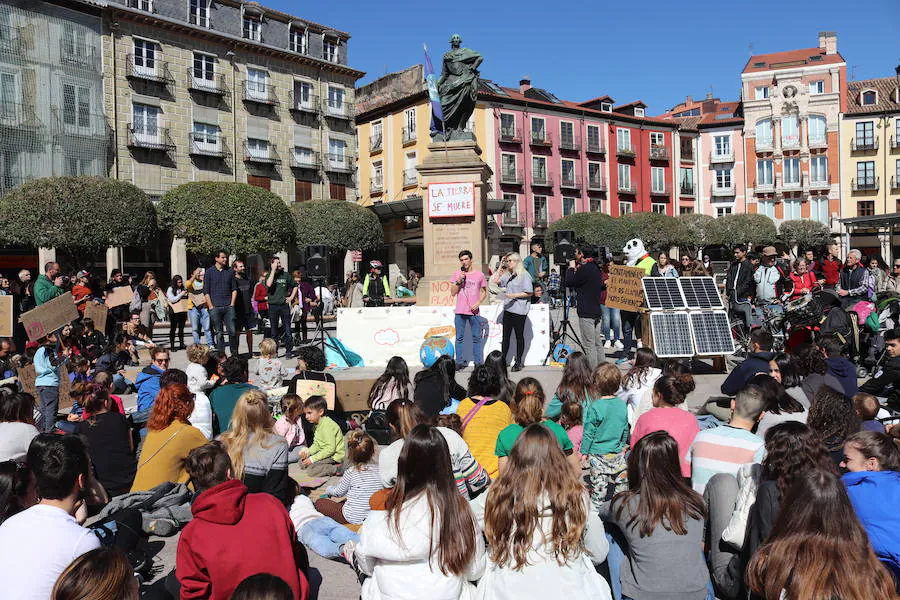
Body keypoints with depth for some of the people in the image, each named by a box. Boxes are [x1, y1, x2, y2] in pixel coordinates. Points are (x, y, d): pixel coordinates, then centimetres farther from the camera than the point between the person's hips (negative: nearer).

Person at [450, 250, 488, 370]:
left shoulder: (479, 274, 4)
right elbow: (453, 293, 5)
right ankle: (459, 362, 9)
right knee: (459, 338, 4)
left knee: (477, 338, 2)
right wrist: (458, 281, -9)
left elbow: (484, 292, 10)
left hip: (474, 311, -1)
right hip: (460, 311, 1)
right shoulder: (456, 274, 6)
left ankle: (478, 362, 8)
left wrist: (478, 303, -6)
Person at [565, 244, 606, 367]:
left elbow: (569, 282, -10)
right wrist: (576, 270, 17)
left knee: (589, 345, -5)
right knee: (598, 343, 14)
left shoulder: (584, 269, -16)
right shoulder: (595, 267, 13)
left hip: (586, 313, -9)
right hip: (597, 312, 9)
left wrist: (571, 268, 5)